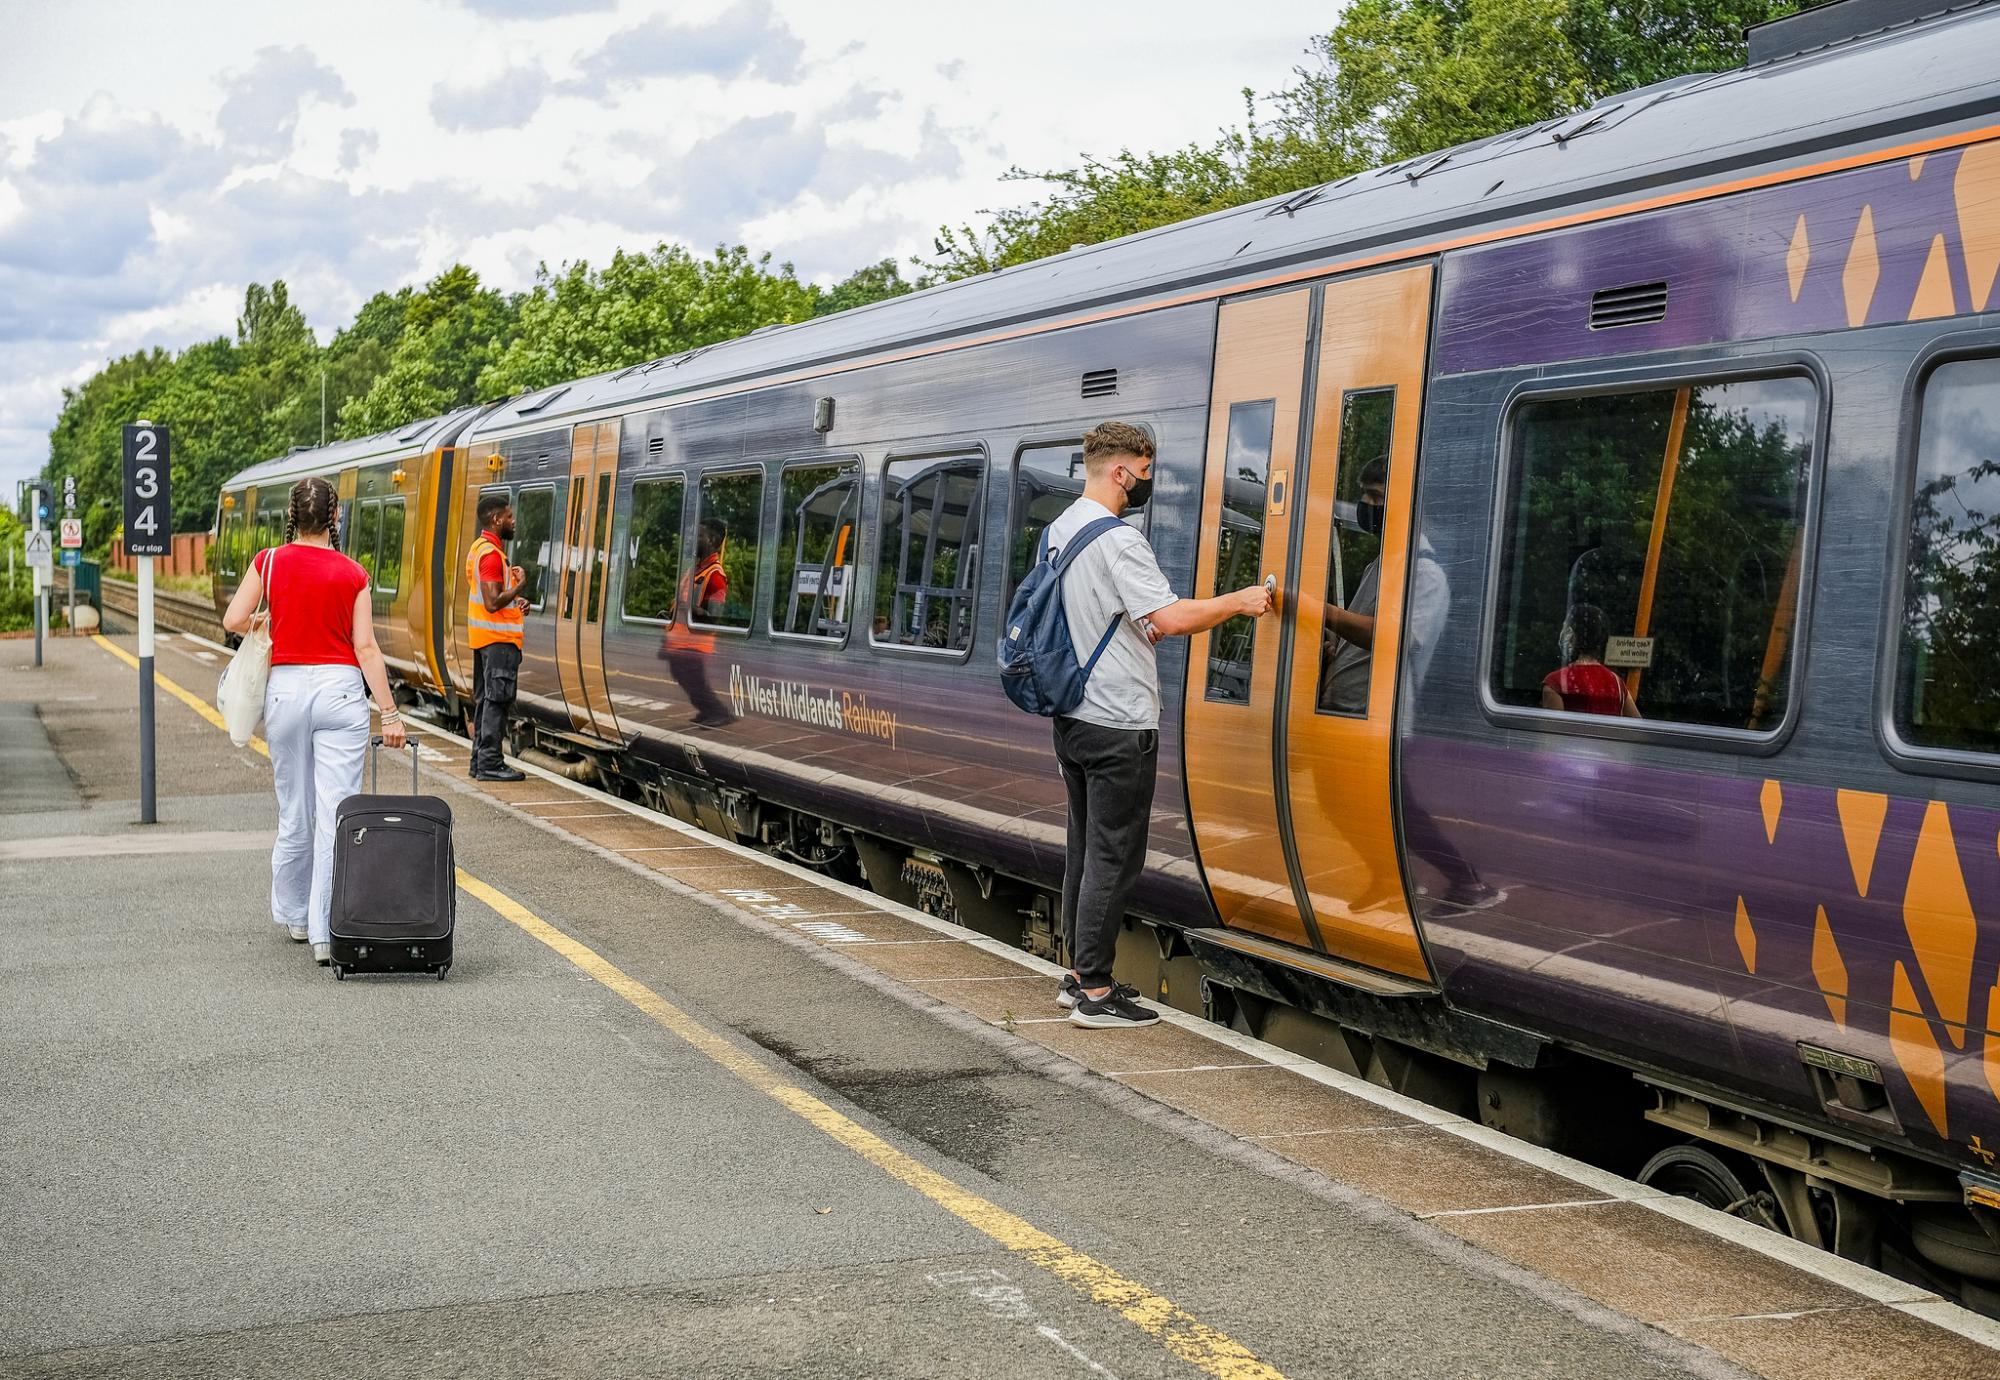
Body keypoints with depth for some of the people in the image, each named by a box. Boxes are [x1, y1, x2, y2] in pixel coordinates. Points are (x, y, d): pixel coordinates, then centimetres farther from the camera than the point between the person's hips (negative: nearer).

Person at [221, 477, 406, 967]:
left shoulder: (270, 562, 1)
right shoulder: (352, 574, -1)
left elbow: (233, 621, -3)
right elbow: (366, 648, -4)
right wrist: (389, 713, -3)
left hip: (285, 688, 2)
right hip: (340, 689, -2)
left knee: (294, 812, 16)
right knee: (337, 813, -4)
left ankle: (293, 915, 31)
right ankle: (327, 933, -8)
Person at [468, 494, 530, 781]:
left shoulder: (478, 548, 15)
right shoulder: (491, 553, -17)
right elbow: (493, 603, -24)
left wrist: (515, 601, 12)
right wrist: (520, 587, -15)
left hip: (482, 638, 11)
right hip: (499, 638, -10)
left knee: (484, 701, 13)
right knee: (497, 701, -8)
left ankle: (480, 761, 17)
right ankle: (490, 763, -7)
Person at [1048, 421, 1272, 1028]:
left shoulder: (1059, 529, 12)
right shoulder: (1117, 540, -18)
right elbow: (1171, 617, -24)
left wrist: (1141, 630, 18)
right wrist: (1237, 602, -11)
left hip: (1073, 719, 10)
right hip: (1119, 724, -10)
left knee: (1084, 848, 16)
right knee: (1113, 856, -4)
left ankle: (1079, 974, 23)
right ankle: (1095, 994, -1)